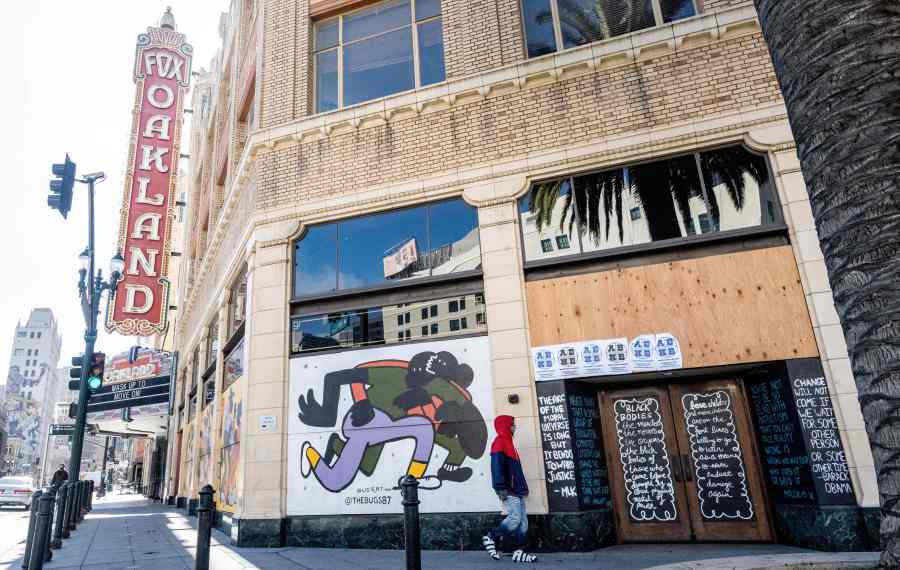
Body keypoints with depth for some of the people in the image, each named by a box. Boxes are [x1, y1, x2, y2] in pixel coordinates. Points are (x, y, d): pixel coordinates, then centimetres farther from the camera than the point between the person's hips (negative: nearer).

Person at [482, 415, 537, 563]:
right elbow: (497, 466, -17)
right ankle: (490, 537, -1)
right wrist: (501, 488, -23)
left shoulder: (508, 442, 23)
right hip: (508, 490, -10)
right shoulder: (500, 442, -7)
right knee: (515, 518, -16)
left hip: (516, 490, 10)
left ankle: (519, 552, 7)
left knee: (523, 521, 5)